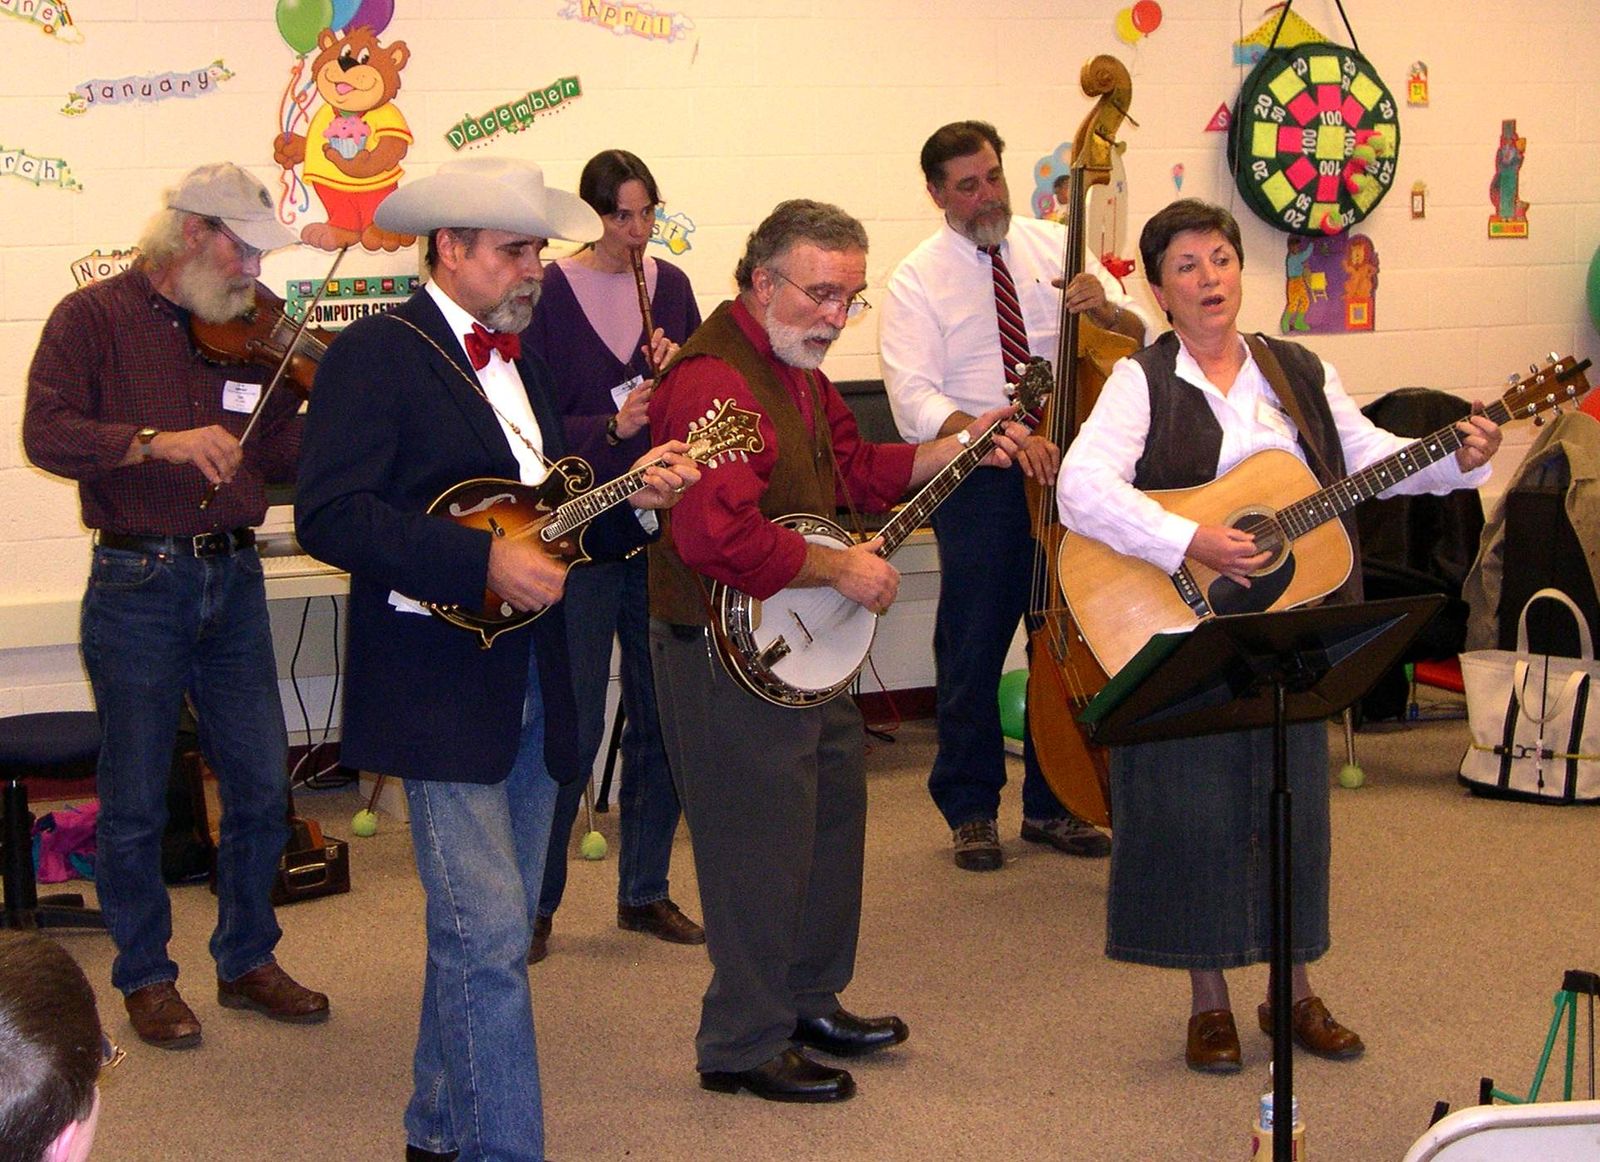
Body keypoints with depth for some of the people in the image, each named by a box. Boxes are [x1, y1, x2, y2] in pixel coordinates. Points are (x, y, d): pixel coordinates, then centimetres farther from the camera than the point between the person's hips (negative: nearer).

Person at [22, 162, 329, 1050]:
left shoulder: (251, 334, 10)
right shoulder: (93, 319, -4)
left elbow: (281, 452, 7)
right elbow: (46, 434, -17)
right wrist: (157, 441, -29)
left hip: (233, 578, 5)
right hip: (137, 585, -4)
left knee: (262, 787, 9)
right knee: (136, 802, 4)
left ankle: (247, 960, 26)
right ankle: (145, 977, 20)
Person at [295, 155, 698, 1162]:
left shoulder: (522, 360, 17)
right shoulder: (379, 353, -10)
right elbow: (330, 515, -20)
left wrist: (630, 494, 1)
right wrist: (485, 562, -25)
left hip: (532, 686, 8)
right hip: (441, 690, -8)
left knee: (490, 928, 15)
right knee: (489, 936, -11)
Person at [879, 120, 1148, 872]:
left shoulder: (1057, 247, 5)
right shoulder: (917, 281, -4)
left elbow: (1138, 341, 2)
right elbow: (915, 401, -15)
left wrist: (1107, 311, -21)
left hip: (1066, 466, 3)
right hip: (976, 482, -3)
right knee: (973, 648, 2)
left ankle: (1051, 804, 24)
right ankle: (970, 809, 18)